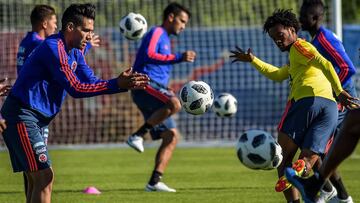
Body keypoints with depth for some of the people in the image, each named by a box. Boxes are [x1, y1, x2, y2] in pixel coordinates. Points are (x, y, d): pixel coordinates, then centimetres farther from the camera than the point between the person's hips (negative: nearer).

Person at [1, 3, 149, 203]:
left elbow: (91, 82, 7)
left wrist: (125, 83, -7)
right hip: (21, 117, -11)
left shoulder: (74, 52, 13)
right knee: (44, 177, -15)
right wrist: (117, 85, -24)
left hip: (33, 119, 11)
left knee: (36, 180, 11)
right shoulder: (54, 48, -19)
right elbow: (76, 88, -22)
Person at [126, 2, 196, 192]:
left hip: (155, 88, 10)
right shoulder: (156, 33, 0)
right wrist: (178, 57, -18)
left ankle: (154, 182, -5)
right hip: (145, 83, -10)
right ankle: (138, 135, -25)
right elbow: (149, 55, -18)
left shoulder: (164, 38, 29)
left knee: (172, 136, -1)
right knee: (174, 104, -36)